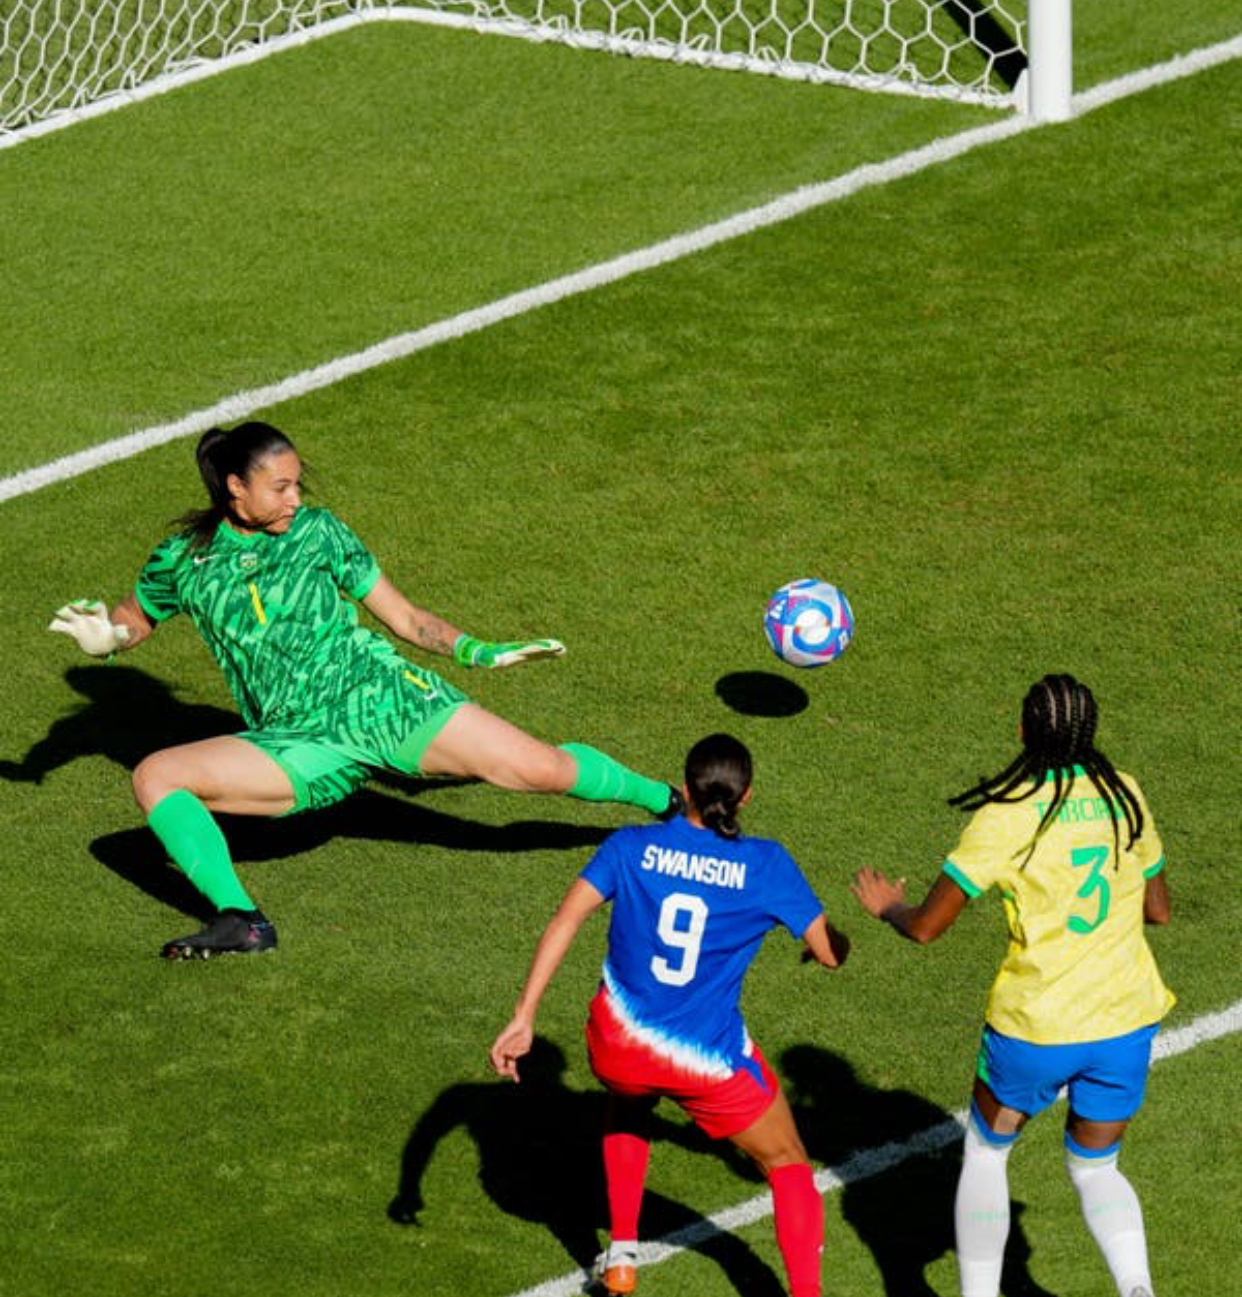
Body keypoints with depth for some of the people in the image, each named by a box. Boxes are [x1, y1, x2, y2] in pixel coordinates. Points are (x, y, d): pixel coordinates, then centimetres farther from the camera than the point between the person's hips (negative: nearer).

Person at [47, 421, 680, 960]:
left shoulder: (317, 531, 5)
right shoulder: (183, 558, 5)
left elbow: (404, 616, 10)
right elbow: (130, 623, 21)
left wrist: (474, 650, -4)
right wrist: (102, 634, -4)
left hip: (379, 697, -1)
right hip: (298, 741, 2)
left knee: (541, 768, -14)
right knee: (153, 775, -18)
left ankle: (669, 802, 11)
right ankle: (240, 919, -21)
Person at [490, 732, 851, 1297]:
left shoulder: (632, 846, -4)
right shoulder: (767, 865, -7)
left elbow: (564, 921, -13)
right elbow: (831, 952, -1)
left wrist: (523, 1017, -14)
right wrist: (831, 937, 24)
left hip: (617, 1044, 3)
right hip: (709, 1060, -2)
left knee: (626, 1110, 39)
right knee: (787, 1165, 18)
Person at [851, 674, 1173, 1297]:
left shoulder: (1006, 814, -13)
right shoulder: (1125, 796, 1)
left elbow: (926, 925, -8)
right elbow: (1158, 909, 13)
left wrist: (887, 906, 13)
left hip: (1035, 1026, -4)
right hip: (1125, 1022, 4)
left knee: (985, 1151, 20)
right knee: (1095, 1169, 20)